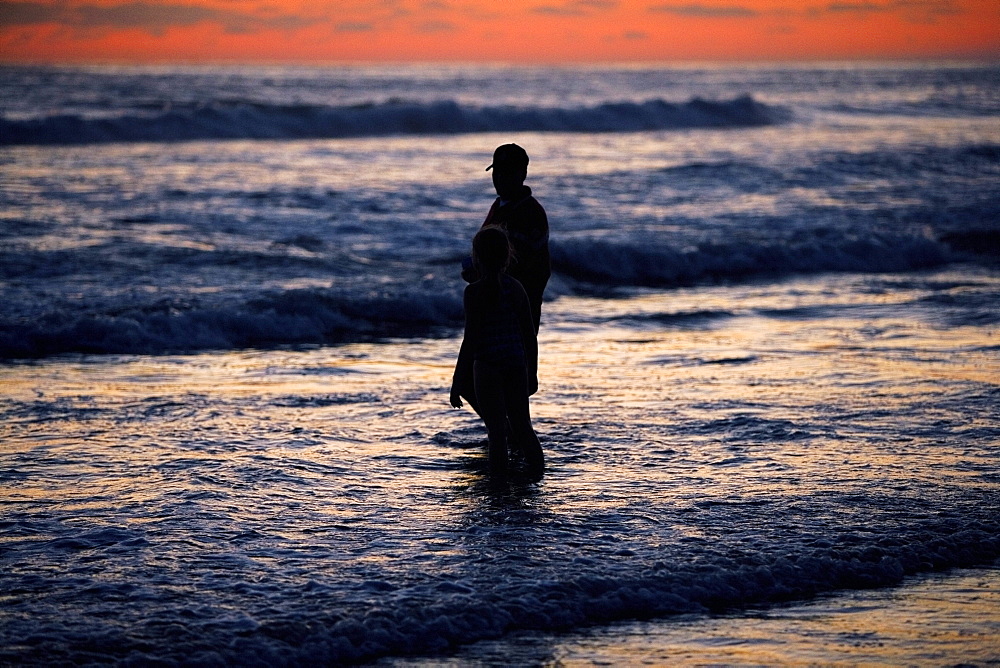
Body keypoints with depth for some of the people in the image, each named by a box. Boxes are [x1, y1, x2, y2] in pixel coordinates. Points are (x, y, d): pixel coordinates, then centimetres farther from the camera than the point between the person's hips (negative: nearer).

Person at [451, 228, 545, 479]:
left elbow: (470, 339, -14)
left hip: (487, 367, -5)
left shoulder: (475, 291, -11)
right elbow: (530, 336, 10)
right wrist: (532, 373, 21)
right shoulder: (516, 288, 6)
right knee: (521, 425, 14)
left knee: (497, 430, 0)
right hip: (517, 365, 5)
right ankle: (537, 467, 4)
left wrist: (457, 381, -9)